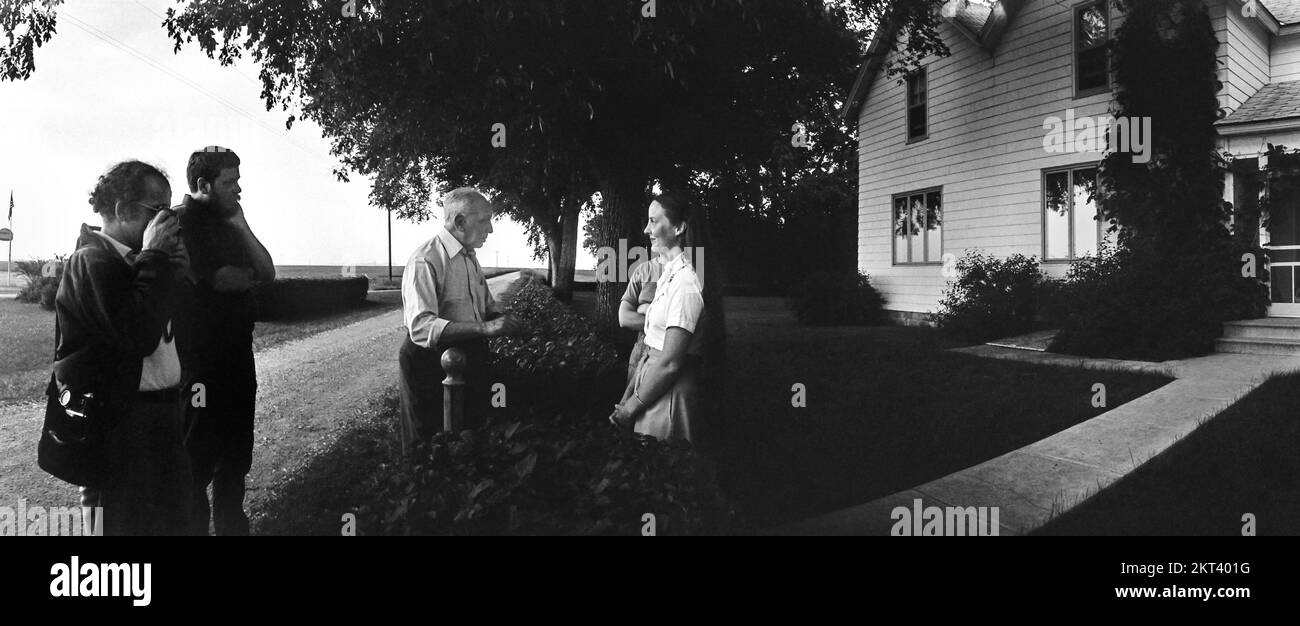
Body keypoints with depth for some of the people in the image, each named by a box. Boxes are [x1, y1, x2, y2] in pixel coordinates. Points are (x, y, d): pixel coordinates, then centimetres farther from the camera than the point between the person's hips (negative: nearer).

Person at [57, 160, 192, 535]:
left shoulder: (130, 259, 12)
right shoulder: (92, 261, -15)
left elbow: (162, 324, 14)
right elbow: (140, 335, -26)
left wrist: (172, 272, -1)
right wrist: (154, 258, -19)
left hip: (157, 418, 9)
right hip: (122, 430, -9)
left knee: (170, 521, 15)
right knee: (129, 523, 2)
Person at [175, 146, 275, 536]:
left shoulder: (228, 224, 13)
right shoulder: (183, 223, -13)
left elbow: (267, 273, 8)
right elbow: (219, 279, -21)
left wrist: (242, 227, -2)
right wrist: (249, 275, 0)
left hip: (237, 355, 9)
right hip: (201, 361, -9)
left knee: (236, 455, 18)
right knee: (198, 459, 2)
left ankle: (231, 525, 31)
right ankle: (194, 525, 14)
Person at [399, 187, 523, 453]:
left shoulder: (469, 257, 11)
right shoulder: (425, 261, -19)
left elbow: (487, 309, 22)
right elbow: (421, 327, -31)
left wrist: (501, 321, -2)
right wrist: (485, 328, -38)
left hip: (469, 361, 8)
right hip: (432, 365, -8)